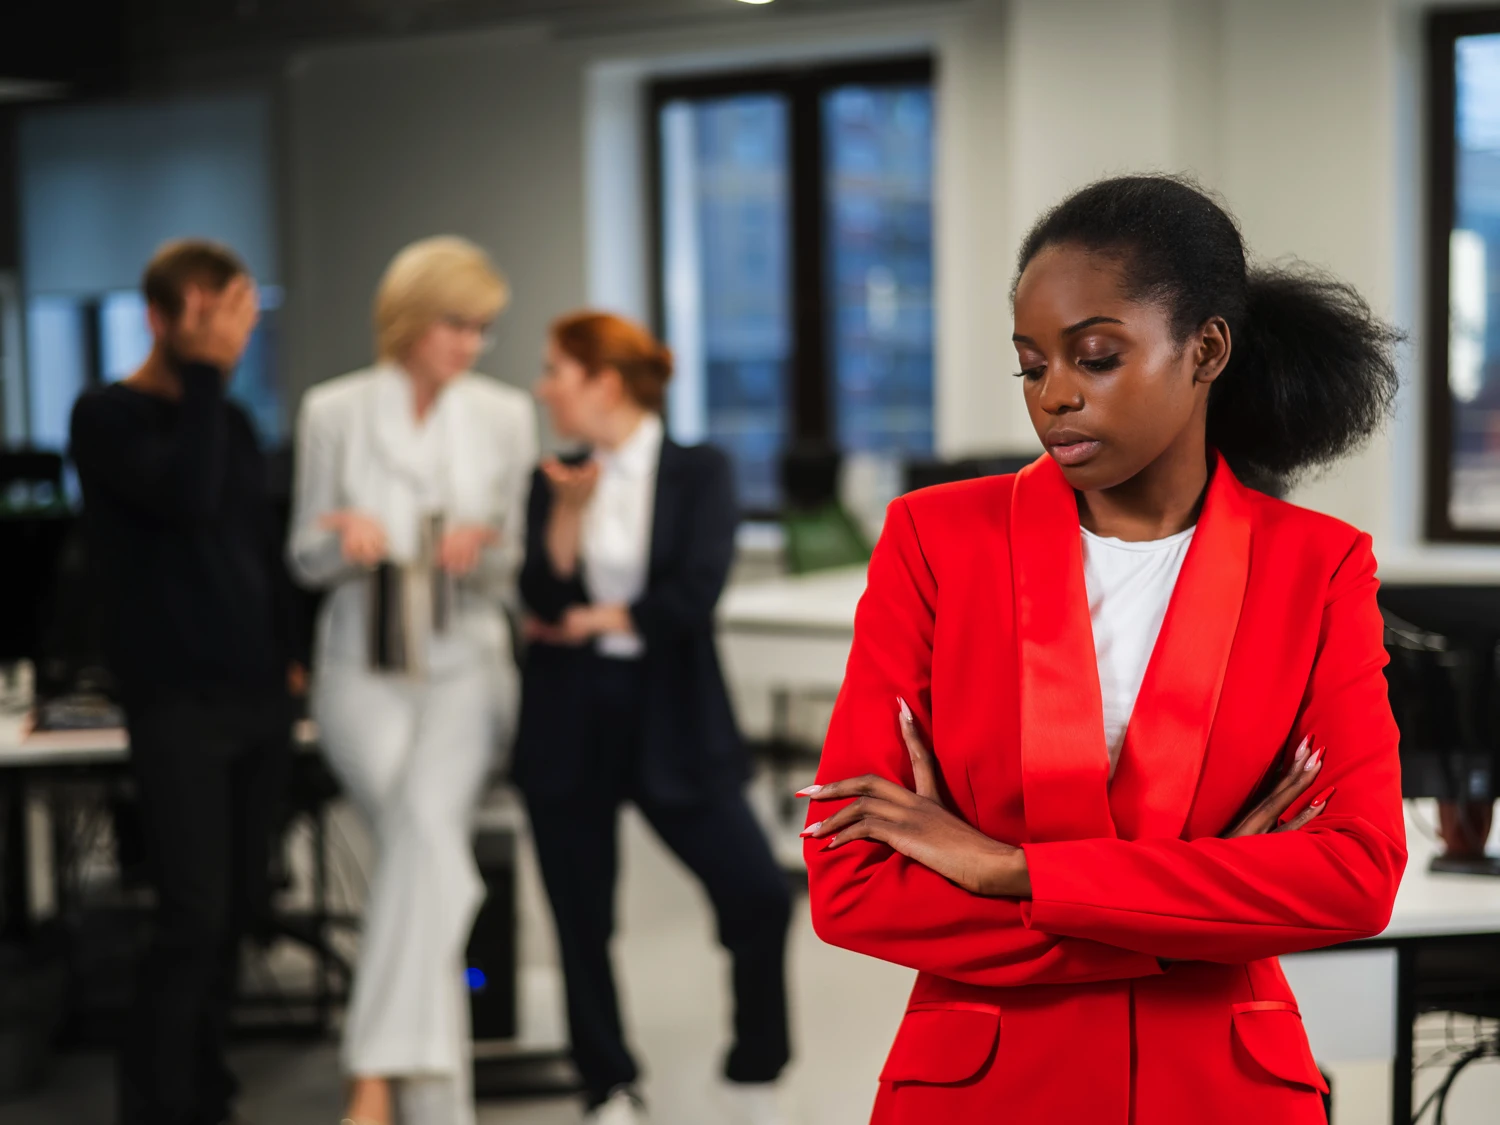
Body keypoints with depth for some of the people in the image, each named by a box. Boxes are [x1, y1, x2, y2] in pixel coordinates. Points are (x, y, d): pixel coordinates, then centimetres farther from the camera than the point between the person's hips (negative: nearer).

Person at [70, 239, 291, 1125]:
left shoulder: (231, 419, 15)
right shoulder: (108, 416, -5)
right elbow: (185, 497, -22)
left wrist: (289, 654, 13)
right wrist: (206, 373, -17)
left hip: (259, 699, 6)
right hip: (178, 704, -6)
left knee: (238, 913, 6)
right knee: (196, 918, -10)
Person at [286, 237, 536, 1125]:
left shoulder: (506, 415, 8)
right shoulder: (334, 412, 5)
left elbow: (521, 564, 10)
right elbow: (305, 559, 9)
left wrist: (482, 553, -13)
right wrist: (343, 541, -15)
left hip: (467, 663, 0)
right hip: (365, 668, 0)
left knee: (423, 816, -27)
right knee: (430, 843, -21)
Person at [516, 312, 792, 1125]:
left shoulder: (699, 472, -2)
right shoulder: (555, 482, 7)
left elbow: (694, 594, -13)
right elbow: (543, 601, -5)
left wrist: (595, 621, -5)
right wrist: (568, 510, -17)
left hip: (671, 719, -3)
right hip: (570, 722, 3)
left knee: (758, 897, -11)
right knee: (582, 919, 6)